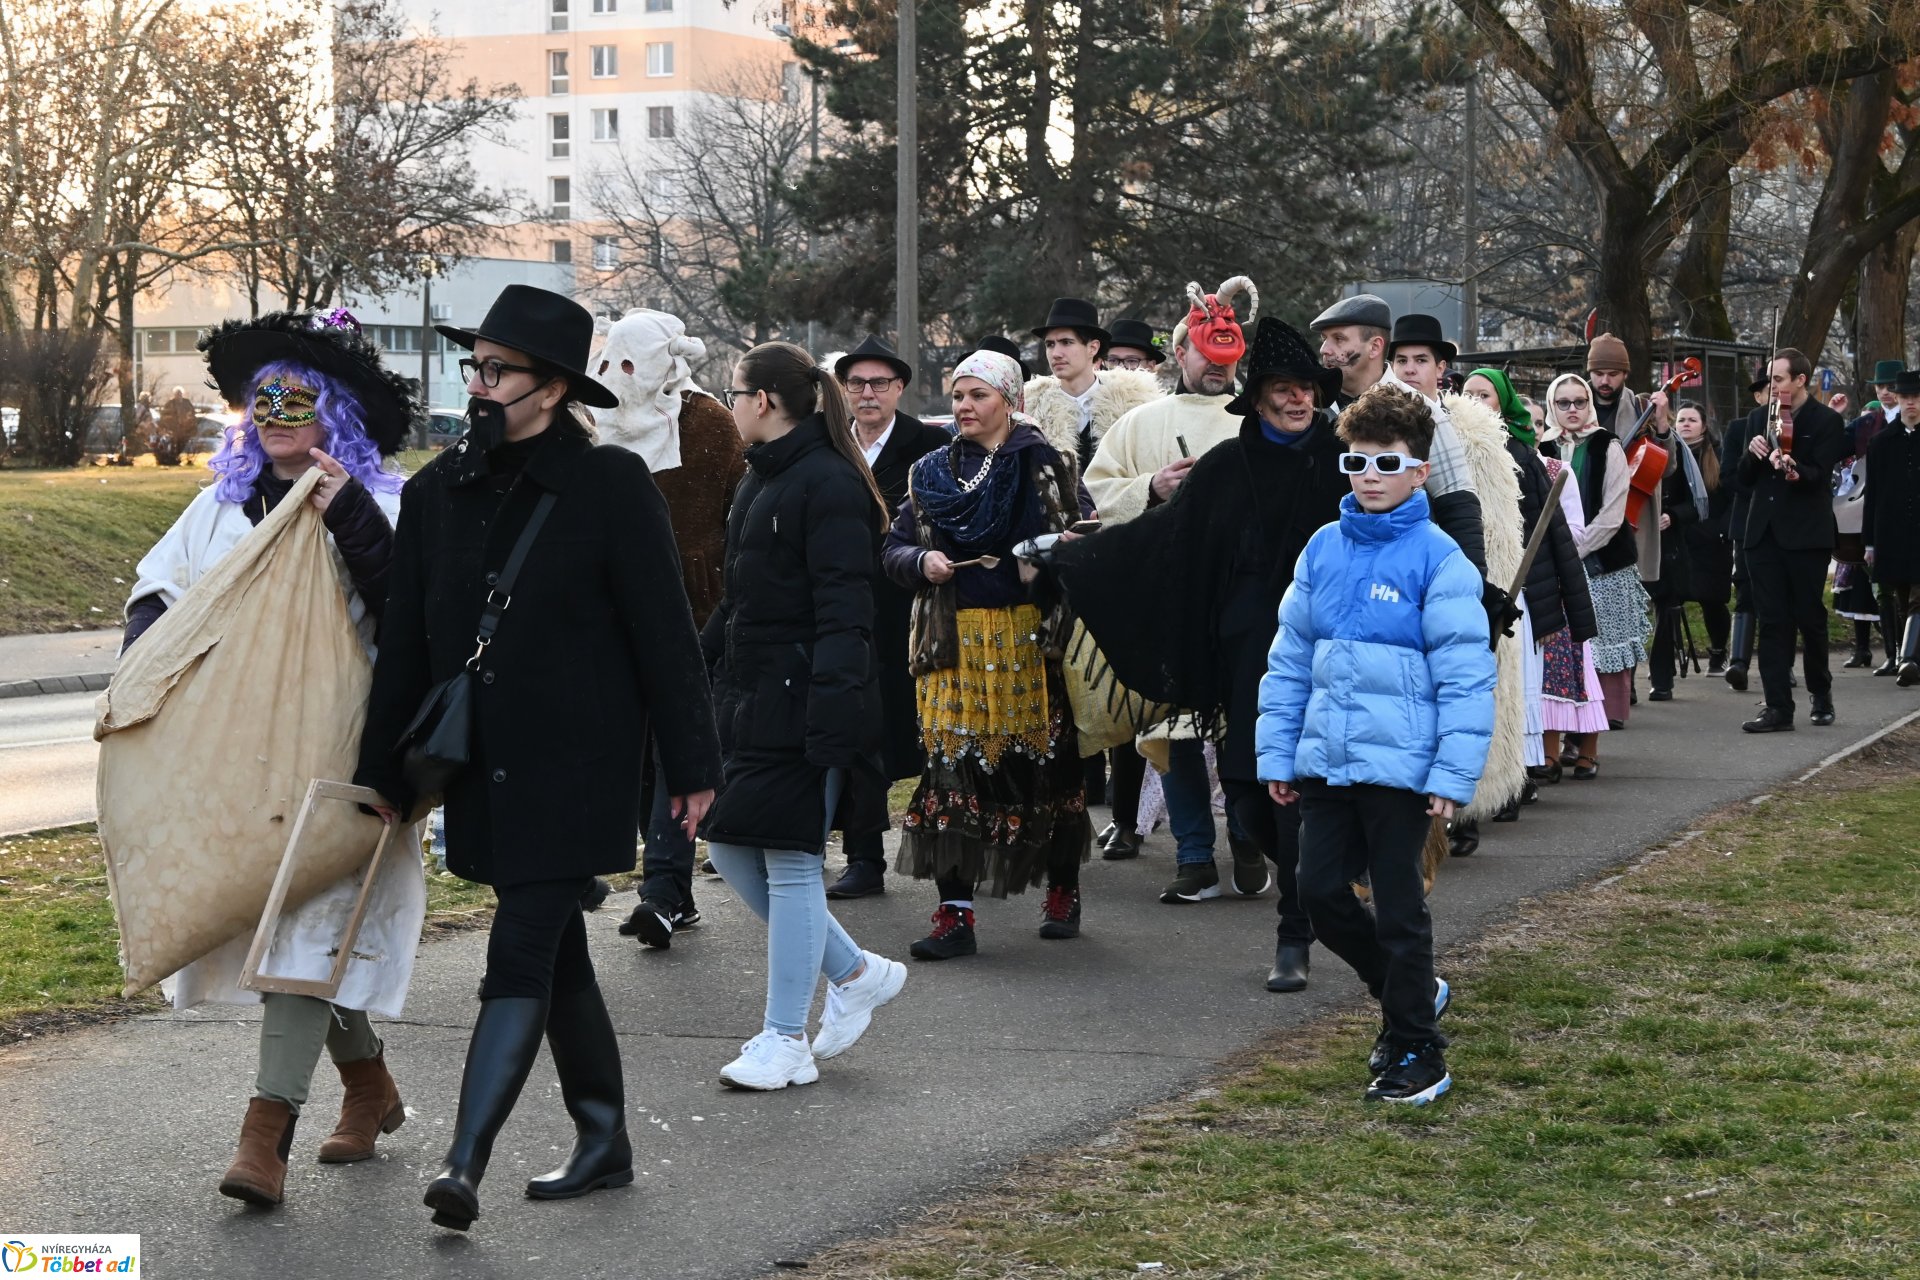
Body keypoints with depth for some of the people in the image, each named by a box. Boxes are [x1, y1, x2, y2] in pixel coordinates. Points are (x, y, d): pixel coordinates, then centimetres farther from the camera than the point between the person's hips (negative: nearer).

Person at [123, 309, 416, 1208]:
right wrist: (149, 646, -2)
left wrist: (349, 519, -24)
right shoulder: (225, 502, 11)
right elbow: (156, 586, 17)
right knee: (262, 912, 13)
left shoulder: (376, 505, -5)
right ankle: (369, 1084, 32)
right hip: (233, 752, 6)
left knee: (308, 914, -13)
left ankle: (266, 1131, -14)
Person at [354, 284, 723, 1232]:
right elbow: (404, 646, 9)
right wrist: (384, 777, 9)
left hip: (577, 764, -6)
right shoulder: (437, 491, 6)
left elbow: (664, 633, -6)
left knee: (520, 957, -12)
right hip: (484, 765, 6)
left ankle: (466, 1162, -16)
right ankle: (604, 1141, 26)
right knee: (557, 957, 15)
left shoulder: (611, 485, -8)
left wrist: (691, 766, -6)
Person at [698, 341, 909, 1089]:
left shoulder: (829, 485, -14)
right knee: (728, 845, 10)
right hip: (749, 697, 10)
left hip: (802, 703, -10)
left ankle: (786, 1042, 6)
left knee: (790, 861, -3)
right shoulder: (761, 479, 15)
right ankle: (856, 973, 23)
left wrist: (830, 718, -26)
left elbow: (843, 614, -19)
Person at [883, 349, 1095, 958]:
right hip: (954, 642, 2)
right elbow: (893, 549, 13)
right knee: (951, 765, -6)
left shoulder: (1048, 467, 2)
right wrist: (922, 561, -8)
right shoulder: (931, 473, 11)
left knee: (1048, 763, 4)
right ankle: (955, 916, -4)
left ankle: (1062, 893, 24)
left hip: (1033, 639, -2)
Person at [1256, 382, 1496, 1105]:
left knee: (1399, 911, 3)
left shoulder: (1438, 559, -10)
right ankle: (1408, 993, 31)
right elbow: (1290, 658, 11)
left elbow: (1465, 678, -12)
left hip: (1399, 767, -6)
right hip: (1325, 762, 6)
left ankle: (1418, 1056, 17)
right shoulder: (1324, 550, 6)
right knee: (1320, 893, 8)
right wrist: (1277, 753, 8)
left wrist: (1454, 775, -16)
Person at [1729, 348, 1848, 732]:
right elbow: (1743, 481, 11)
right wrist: (1752, 453, -9)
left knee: (1810, 618, 5)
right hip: (1764, 534, 4)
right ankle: (1778, 707, 1)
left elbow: (1819, 475, -14)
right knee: (1772, 622, 1)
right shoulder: (1759, 418, 11)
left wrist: (1793, 470, -35)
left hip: (1806, 535, -4)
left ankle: (1820, 693, 27)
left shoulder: (1827, 421, -3)